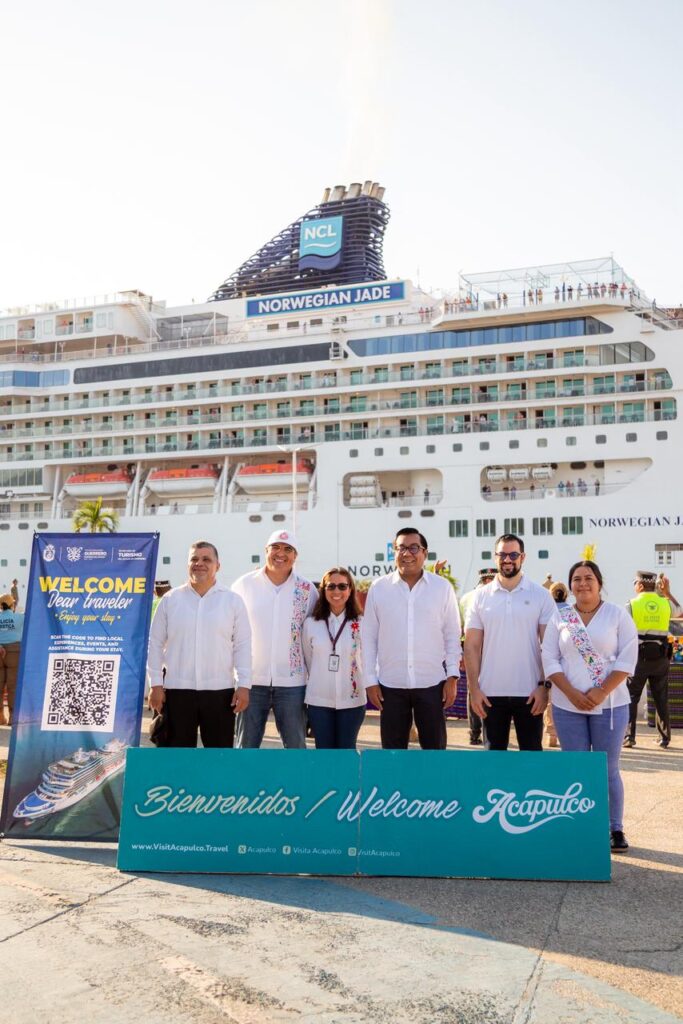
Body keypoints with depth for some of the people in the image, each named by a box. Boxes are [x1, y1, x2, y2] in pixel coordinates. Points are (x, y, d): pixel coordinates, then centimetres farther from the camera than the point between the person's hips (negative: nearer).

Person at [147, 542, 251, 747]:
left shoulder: (233, 600, 3)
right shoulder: (170, 599, 5)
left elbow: (243, 645, 2)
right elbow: (156, 643, 5)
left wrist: (244, 685, -4)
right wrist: (156, 684, 0)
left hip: (220, 690, 0)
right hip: (177, 689, 1)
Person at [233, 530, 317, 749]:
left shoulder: (307, 589, 2)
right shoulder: (244, 584, 1)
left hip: (292, 683, 0)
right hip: (251, 681, 0)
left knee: (296, 745, 9)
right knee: (246, 746, 8)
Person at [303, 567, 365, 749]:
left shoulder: (361, 624, -4)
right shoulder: (311, 623, -1)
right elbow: (308, 660, 8)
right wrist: (321, 681, 11)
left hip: (352, 700, -1)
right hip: (318, 700, 1)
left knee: (346, 752, 10)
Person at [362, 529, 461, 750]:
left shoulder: (443, 587, 0)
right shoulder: (378, 588, 1)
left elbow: (452, 635, 3)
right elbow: (369, 637, 3)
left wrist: (452, 676, -2)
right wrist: (370, 680, 1)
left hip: (432, 682, 0)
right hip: (391, 684, 1)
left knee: (434, 747, 9)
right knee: (393, 750, 9)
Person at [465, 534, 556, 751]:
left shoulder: (541, 595, 0)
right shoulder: (481, 596, 3)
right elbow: (471, 646, 3)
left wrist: (545, 685, -9)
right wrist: (474, 688, -4)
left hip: (529, 692, -1)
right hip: (492, 692, 1)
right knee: (494, 753, 11)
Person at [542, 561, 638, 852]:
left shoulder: (618, 614, 0)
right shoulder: (559, 617, 4)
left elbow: (627, 659, -6)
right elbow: (549, 659, 0)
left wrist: (601, 691, -15)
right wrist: (572, 693, -11)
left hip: (609, 705, -1)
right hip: (568, 706, 2)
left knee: (608, 769, 5)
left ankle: (616, 829, 17)